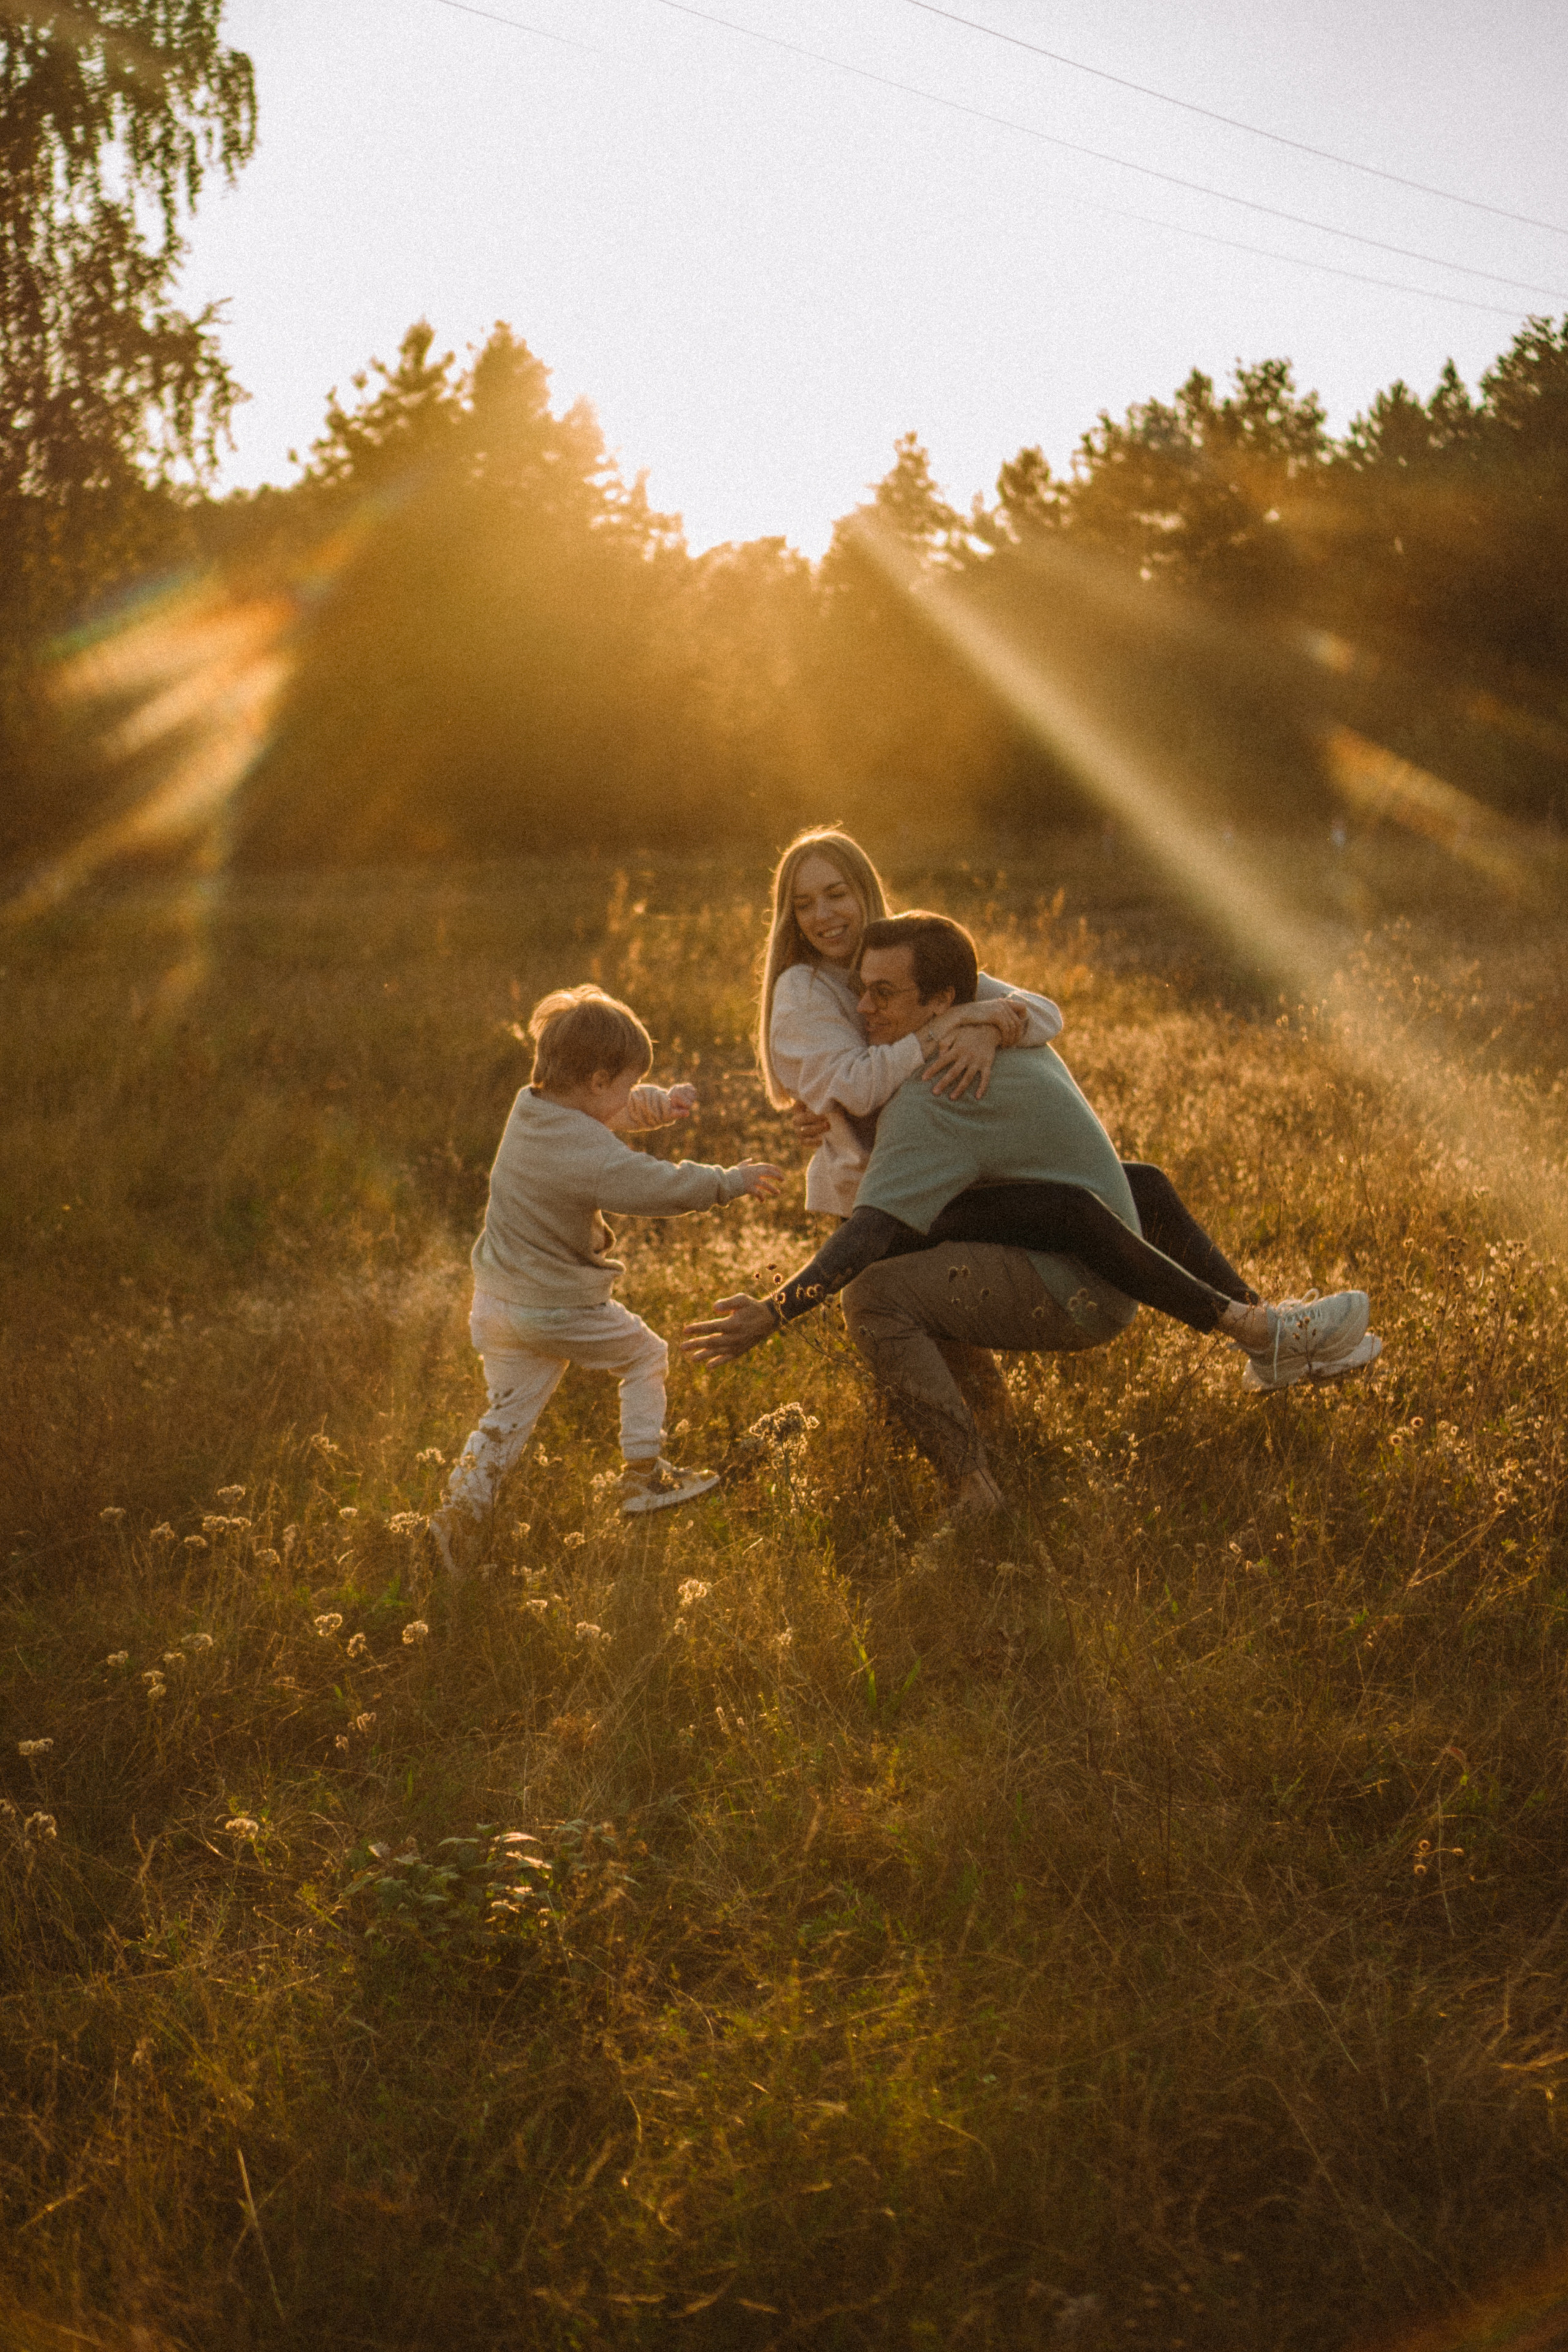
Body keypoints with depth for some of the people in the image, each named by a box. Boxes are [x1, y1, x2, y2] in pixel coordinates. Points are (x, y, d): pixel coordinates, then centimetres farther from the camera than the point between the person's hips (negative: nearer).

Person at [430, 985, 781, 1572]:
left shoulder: (532, 1107, 3)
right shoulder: (588, 1150, -25)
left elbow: (616, 1113, 14)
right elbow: (660, 1186, -25)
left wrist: (657, 1104, -6)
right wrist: (732, 1181, -12)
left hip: (495, 1302, 8)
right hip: (559, 1307, -8)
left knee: (510, 1413, 15)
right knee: (646, 1355, 15)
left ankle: (460, 1508, 5)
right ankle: (644, 1475, 20)